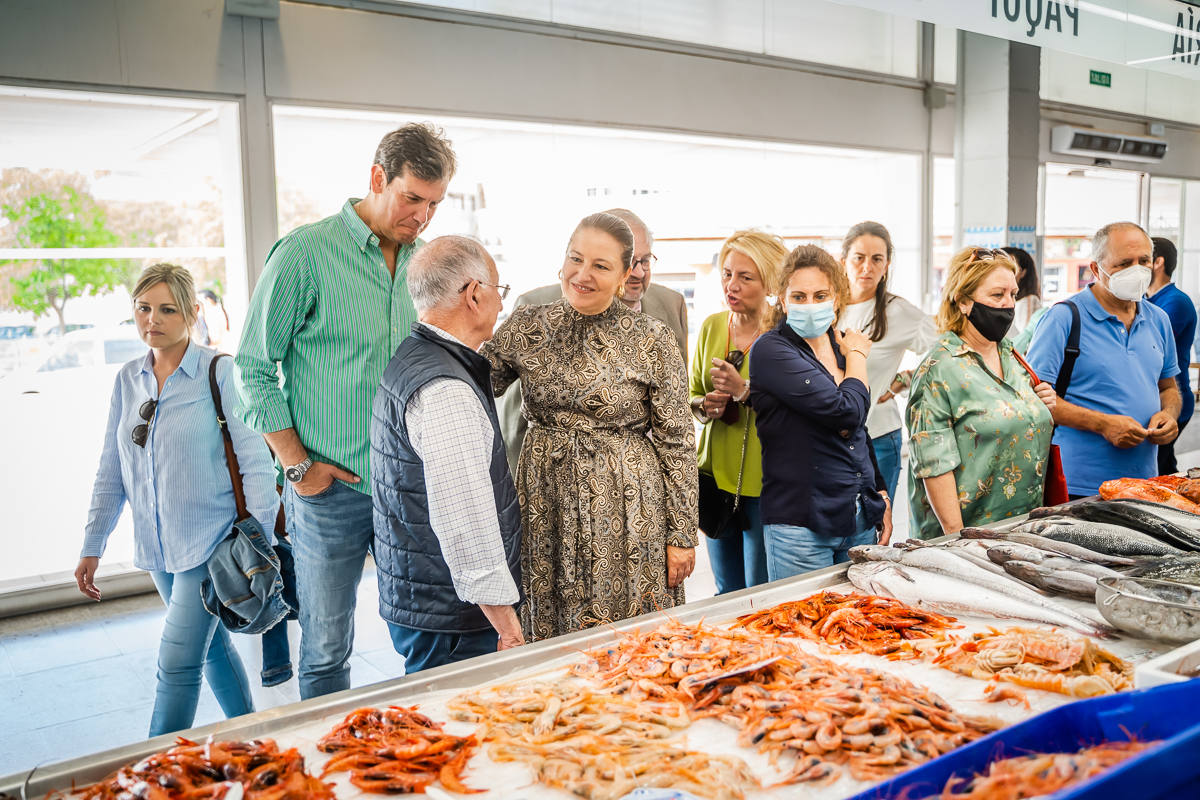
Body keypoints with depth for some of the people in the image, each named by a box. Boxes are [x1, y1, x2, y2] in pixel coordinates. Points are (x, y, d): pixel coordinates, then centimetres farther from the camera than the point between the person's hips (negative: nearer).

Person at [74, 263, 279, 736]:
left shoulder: (218, 373, -10)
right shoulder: (128, 379, 7)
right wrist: (92, 546, 12)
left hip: (210, 543, -6)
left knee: (177, 665, -6)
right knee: (211, 646, 18)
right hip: (157, 548, 6)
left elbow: (255, 461, -11)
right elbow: (111, 471, 13)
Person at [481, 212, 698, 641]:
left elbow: (677, 443, -4)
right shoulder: (526, 327, 2)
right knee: (548, 642, 12)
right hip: (546, 506, 3)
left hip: (626, 511, -2)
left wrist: (682, 535, -3)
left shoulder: (652, 339, -6)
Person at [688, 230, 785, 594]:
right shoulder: (712, 327, 7)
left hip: (763, 482, -5)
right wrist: (704, 406, -5)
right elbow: (692, 394, 16)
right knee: (727, 592, 17)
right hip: (716, 476, 5)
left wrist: (745, 389, -22)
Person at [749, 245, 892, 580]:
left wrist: (881, 496, 18)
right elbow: (846, 411, -20)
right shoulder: (772, 350, -12)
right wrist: (857, 356, -3)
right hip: (800, 524, -6)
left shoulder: (841, 344, 10)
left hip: (860, 520, 7)